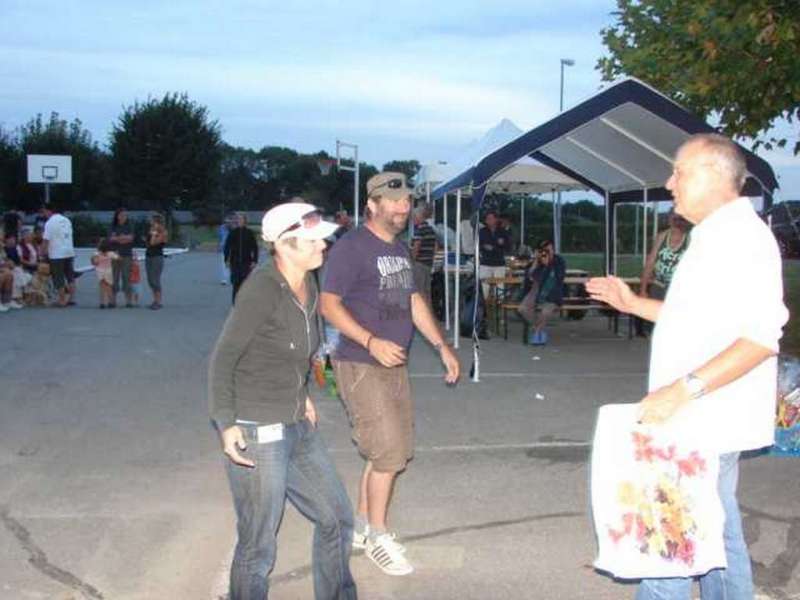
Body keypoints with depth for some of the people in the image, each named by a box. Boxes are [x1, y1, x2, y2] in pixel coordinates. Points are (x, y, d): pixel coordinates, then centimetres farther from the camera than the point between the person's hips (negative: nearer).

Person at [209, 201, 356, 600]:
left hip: (298, 428, 9)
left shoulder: (307, 287, 4)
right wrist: (226, 424, -20)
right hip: (256, 434, -8)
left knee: (336, 518, 18)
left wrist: (302, 396, 14)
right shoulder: (262, 289, -19)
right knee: (258, 548, 3)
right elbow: (222, 359, -16)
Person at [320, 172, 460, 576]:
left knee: (389, 452, 13)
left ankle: (361, 526, 29)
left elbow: (414, 301, 20)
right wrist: (371, 341, -26)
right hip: (361, 367, -8)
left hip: (395, 365, 8)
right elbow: (329, 304, -16)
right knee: (388, 453, -7)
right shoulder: (351, 247, -13)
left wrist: (442, 347, 13)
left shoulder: (400, 250, 14)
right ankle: (377, 536, 10)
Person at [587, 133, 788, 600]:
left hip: (707, 425, -10)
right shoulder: (717, 236, 16)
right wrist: (634, 303, 17)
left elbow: (761, 335, -26)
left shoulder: (741, 234, -17)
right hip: (704, 422, 10)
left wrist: (683, 389, -30)